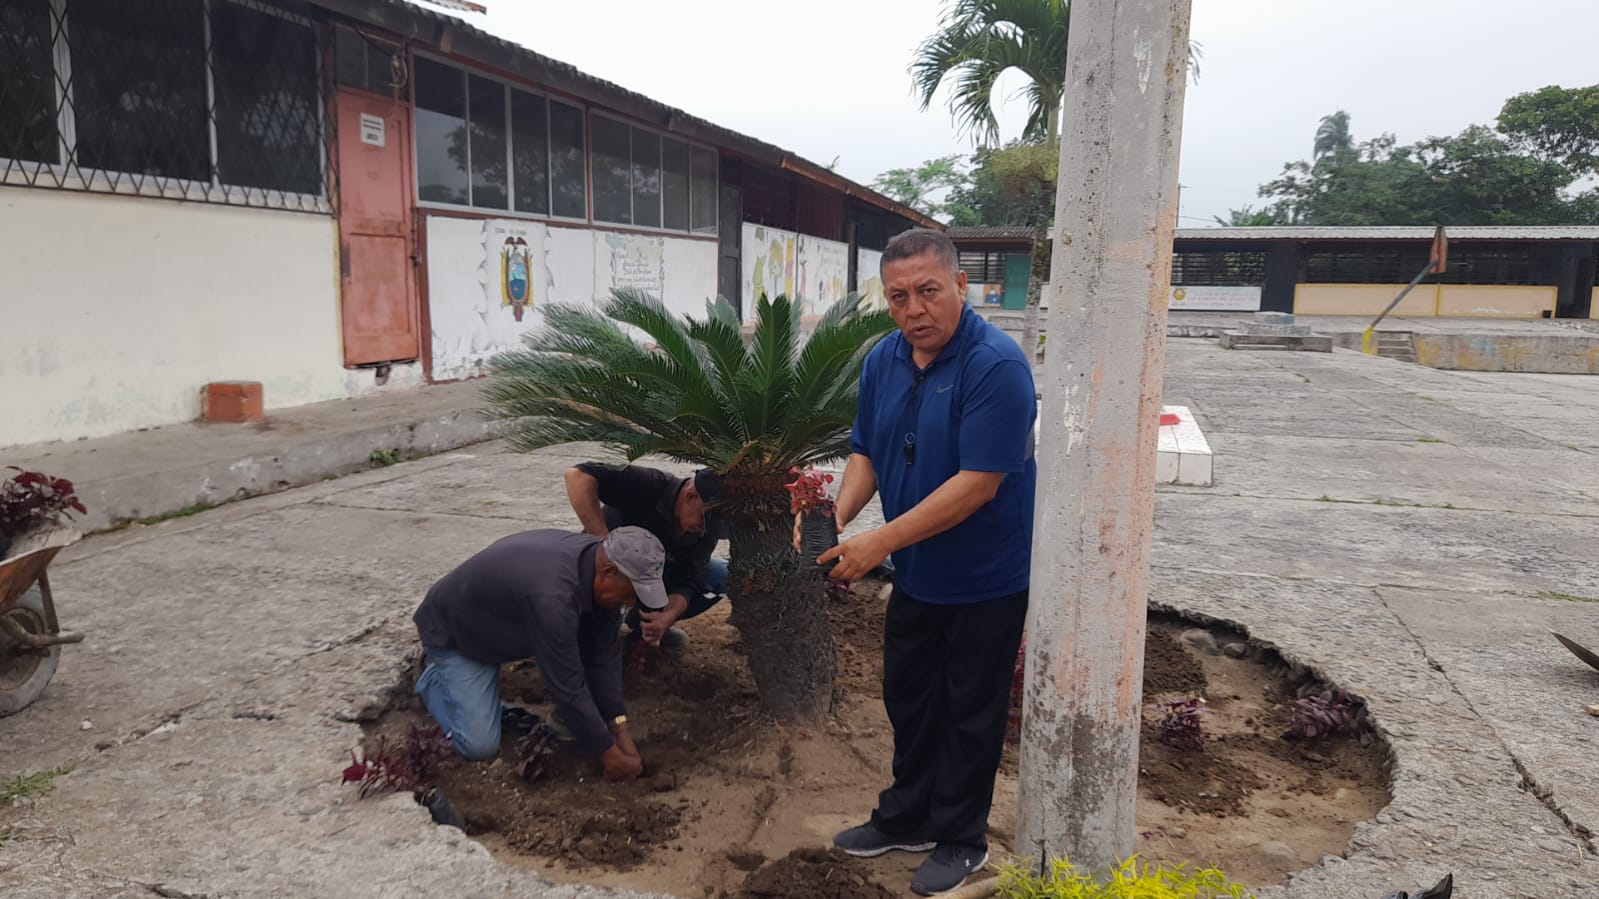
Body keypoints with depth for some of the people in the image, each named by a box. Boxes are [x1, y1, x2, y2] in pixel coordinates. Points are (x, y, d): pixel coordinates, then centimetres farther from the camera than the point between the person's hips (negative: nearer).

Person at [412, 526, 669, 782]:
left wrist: (620, 730, -13)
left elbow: (604, 653, -10)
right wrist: (609, 753, -25)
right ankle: (435, 680, 10)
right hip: (454, 634, -7)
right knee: (480, 745, -16)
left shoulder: (599, 561, -17)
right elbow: (567, 685, -35)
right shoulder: (552, 595, -42)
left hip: (509, 621, 7)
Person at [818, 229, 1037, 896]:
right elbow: (866, 452, 5)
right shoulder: (882, 360, -2)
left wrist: (882, 541, -29)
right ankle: (905, 819, 40)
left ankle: (960, 841, 30)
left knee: (969, 714, 10)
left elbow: (978, 483, -29)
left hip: (987, 578, -7)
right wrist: (838, 520, -13)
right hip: (916, 572, 7)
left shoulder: (997, 365, -25)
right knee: (907, 698, 20)